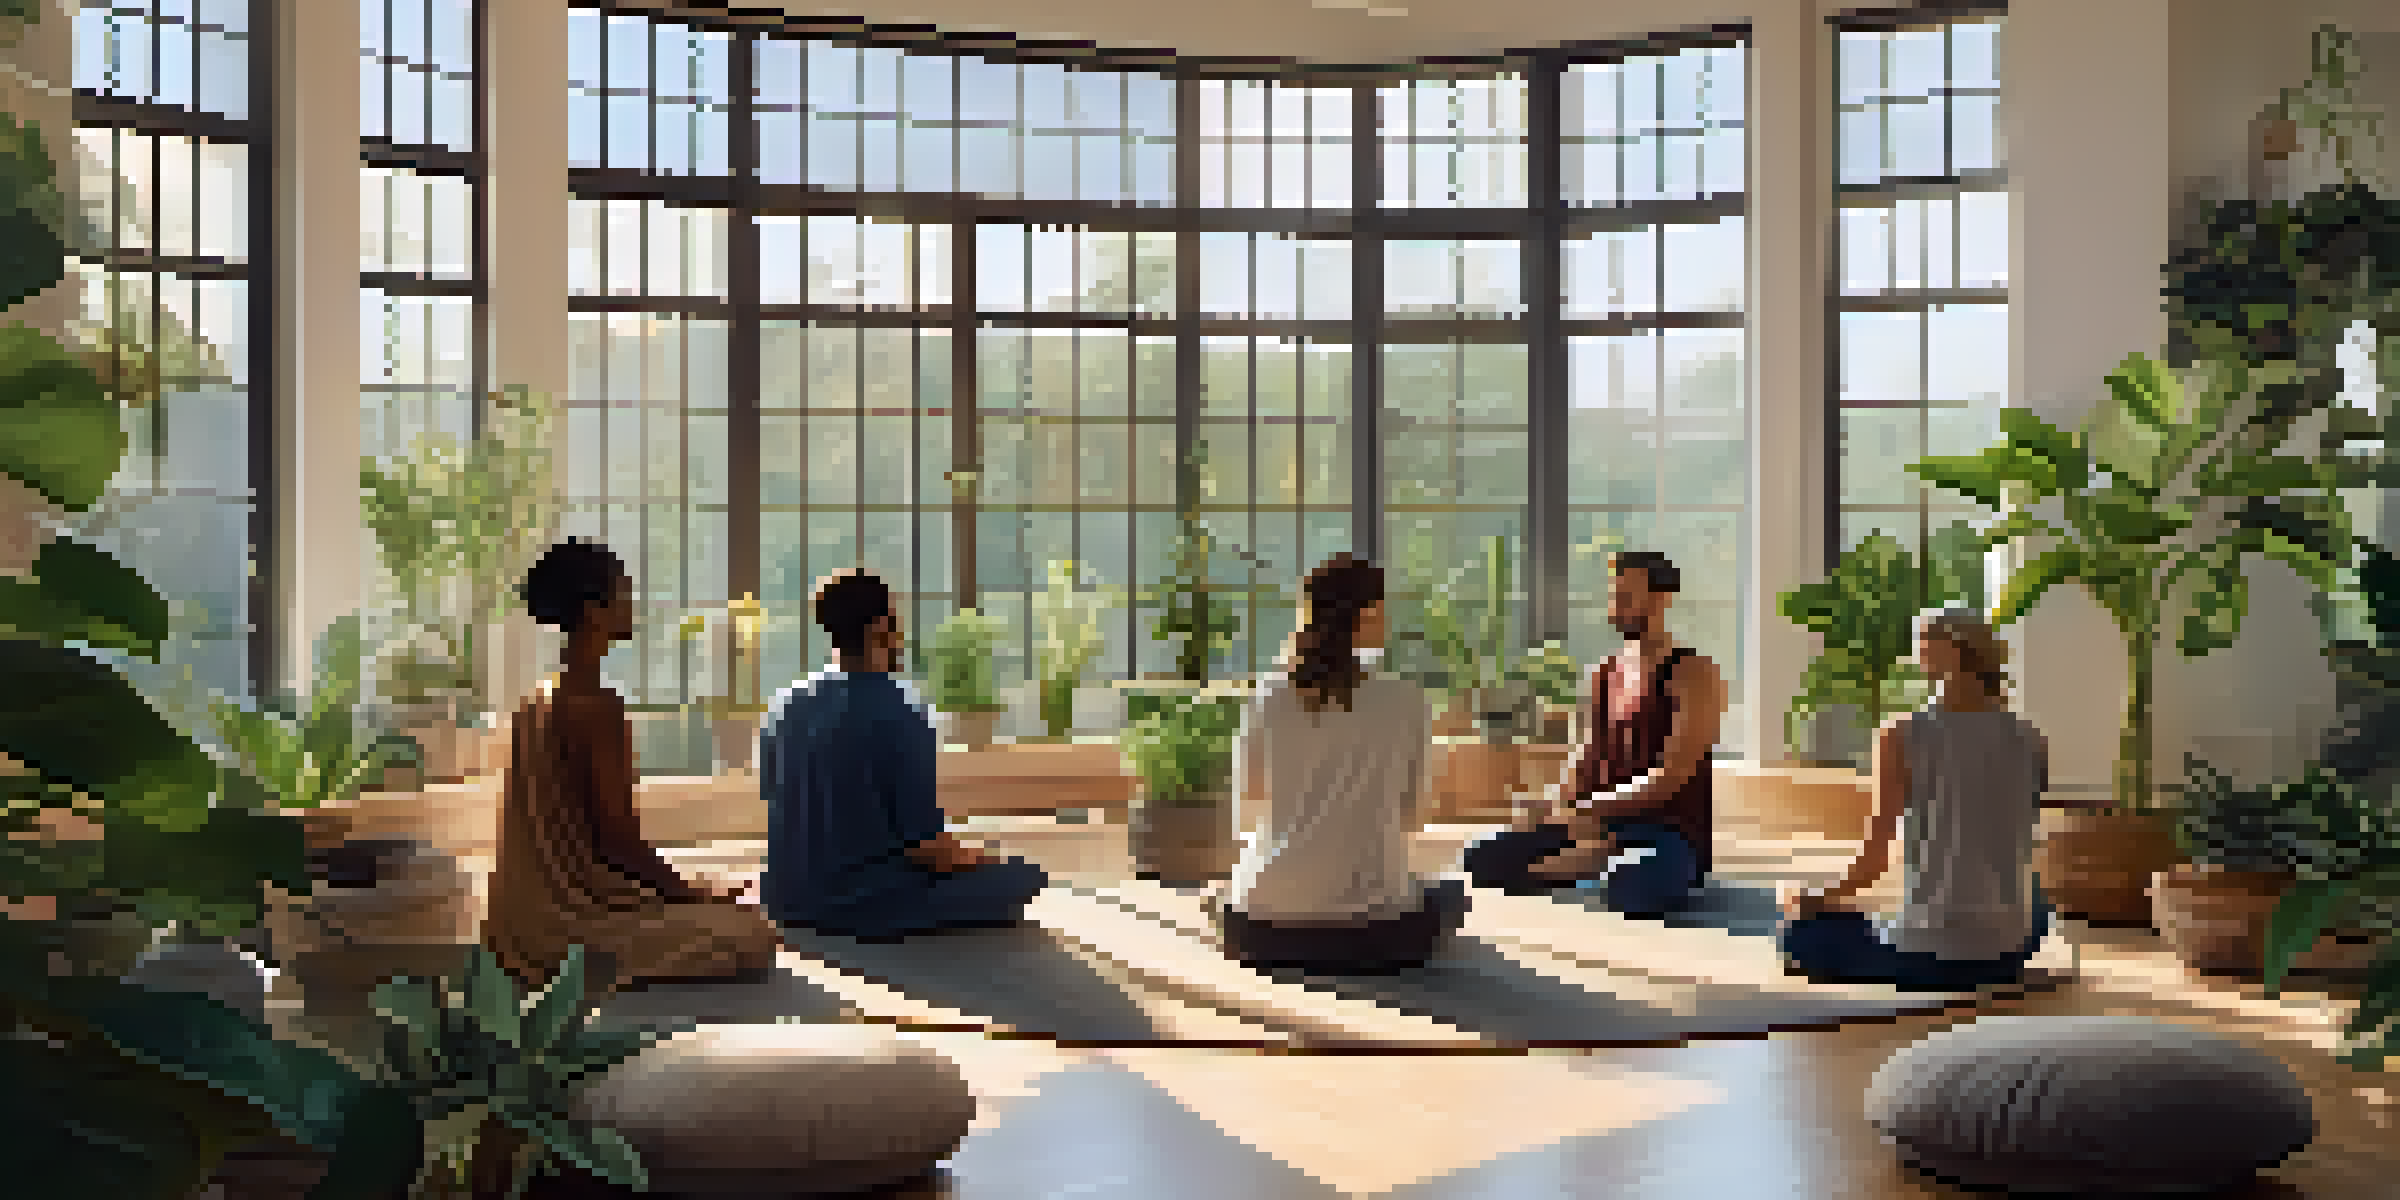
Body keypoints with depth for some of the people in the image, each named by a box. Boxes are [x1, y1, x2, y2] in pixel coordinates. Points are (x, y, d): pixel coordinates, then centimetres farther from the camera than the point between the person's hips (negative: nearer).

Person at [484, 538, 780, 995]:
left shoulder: (541, 697, 10)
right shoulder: (597, 704, -19)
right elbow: (618, 834, -20)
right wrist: (691, 894, -6)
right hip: (576, 918, -9)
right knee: (754, 936, -6)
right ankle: (593, 978, -4)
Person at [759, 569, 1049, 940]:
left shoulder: (785, 705, 3)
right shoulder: (898, 714, -18)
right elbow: (925, 844, -17)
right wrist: (973, 859, 5)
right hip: (863, 907, -8)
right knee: (1023, 876, 6)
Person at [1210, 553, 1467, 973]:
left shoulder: (1268, 696, -1)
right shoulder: (1408, 702, -5)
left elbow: (1247, 811, 8)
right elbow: (1412, 817, 7)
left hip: (1265, 935, 2)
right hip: (1370, 936, -2)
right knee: (1451, 894, 31)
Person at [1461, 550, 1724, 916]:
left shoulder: (1694, 674, -5)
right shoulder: (1604, 673, 16)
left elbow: (1669, 778, -16)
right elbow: (1583, 763, 12)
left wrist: (1589, 812, -26)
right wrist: (1549, 807, -9)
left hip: (1670, 836, -7)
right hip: (1599, 825, 7)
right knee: (1483, 858, -13)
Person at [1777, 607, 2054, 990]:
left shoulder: (1902, 735, -9)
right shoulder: (2030, 740, 1)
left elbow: (1875, 856, -9)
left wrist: (1820, 898, 8)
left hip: (1927, 955, -3)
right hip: (2008, 953, 3)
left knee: (1804, 932, 22)